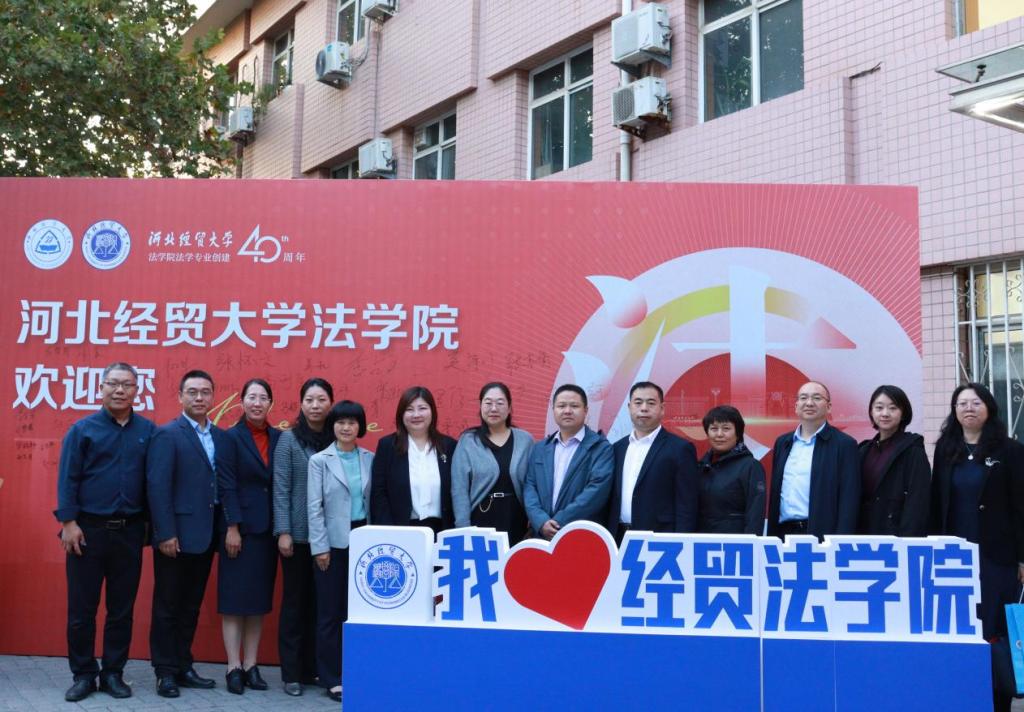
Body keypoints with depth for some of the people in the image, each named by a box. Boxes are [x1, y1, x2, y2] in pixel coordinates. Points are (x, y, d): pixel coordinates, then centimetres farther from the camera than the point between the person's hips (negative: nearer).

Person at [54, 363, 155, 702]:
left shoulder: (148, 431, 5)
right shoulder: (83, 429, 0)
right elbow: (67, 479, -4)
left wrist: (151, 522, 2)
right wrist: (68, 522, -11)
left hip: (130, 532, 2)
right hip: (89, 530, -2)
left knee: (122, 608, 8)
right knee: (81, 608, 4)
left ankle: (113, 672, 19)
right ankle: (83, 674, 16)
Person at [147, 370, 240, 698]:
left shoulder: (222, 437, 11)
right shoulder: (167, 434, -7)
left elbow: (228, 484, 8)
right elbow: (157, 487, -13)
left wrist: (232, 524, -1)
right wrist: (166, 533, -17)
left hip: (205, 536, 6)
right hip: (176, 536, -6)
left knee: (191, 606, 13)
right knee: (168, 607, 5)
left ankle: (183, 667, 23)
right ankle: (166, 672, 13)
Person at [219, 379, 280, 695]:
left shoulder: (279, 438, 8)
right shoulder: (230, 437, -4)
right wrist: (230, 528, -13)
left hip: (267, 529, 4)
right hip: (238, 528, -4)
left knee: (259, 600, 8)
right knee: (234, 600, 1)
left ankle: (251, 666, 16)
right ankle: (234, 668, 8)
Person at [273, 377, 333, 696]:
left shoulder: (337, 440, 5)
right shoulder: (288, 439, -2)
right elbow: (281, 488, -5)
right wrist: (283, 532, -11)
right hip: (298, 533, -3)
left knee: (320, 601, 8)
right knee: (295, 600, 4)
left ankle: (312, 668, 19)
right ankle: (291, 673, 12)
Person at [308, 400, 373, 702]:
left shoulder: (370, 459, 6)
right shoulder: (319, 461, -2)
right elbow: (314, 507, -5)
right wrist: (319, 547, -9)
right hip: (334, 542, -3)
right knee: (331, 612, 2)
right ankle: (332, 678, 11)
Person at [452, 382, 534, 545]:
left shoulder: (525, 441, 7)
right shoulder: (467, 441, 1)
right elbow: (459, 490, -2)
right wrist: (464, 529, -9)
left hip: (516, 523, 2)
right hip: (480, 522, -2)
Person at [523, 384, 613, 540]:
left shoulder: (601, 447, -2)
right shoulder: (540, 448, 14)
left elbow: (597, 489, -13)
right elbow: (529, 486, 7)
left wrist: (559, 522, -16)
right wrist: (541, 521, -11)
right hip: (543, 536, 4)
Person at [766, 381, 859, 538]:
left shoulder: (844, 444, -2)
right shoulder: (782, 443, 14)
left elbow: (849, 501, -7)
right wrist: (771, 537, 11)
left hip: (822, 535, -4)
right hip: (783, 533, 4)